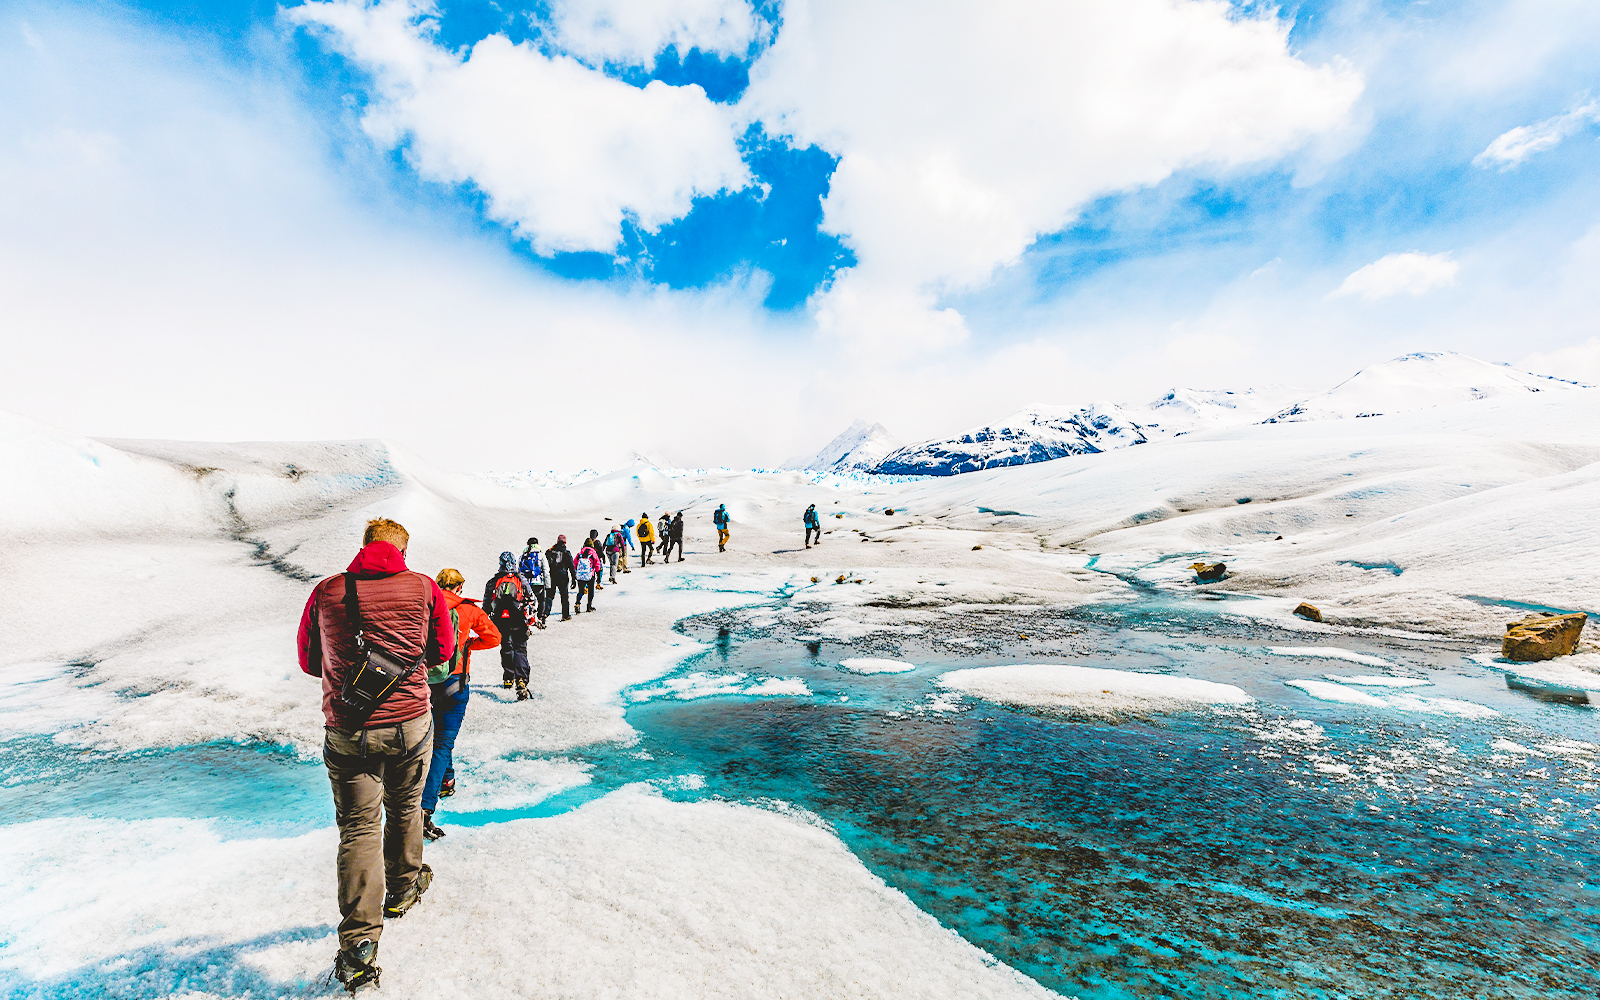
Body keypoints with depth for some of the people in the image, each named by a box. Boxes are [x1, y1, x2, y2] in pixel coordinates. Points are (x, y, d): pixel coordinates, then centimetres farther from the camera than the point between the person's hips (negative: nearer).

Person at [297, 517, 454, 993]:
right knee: (404, 809, 23)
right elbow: (442, 651, 6)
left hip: (346, 732, 0)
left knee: (358, 827, 9)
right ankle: (403, 888, 43)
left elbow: (309, 661, 10)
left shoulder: (325, 592, -3)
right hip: (410, 725, 0)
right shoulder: (425, 588, -6)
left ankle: (359, 945, 5)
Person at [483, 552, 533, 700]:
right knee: (520, 649, 0)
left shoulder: (493, 582, 3)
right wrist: (530, 616, 18)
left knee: (506, 648, 21)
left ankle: (508, 678, 28)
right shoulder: (521, 580, 0)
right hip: (518, 621, -2)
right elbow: (530, 600, 4)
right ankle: (521, 680, -17)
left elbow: (486, 604, 9)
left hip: (500, 621, 2)